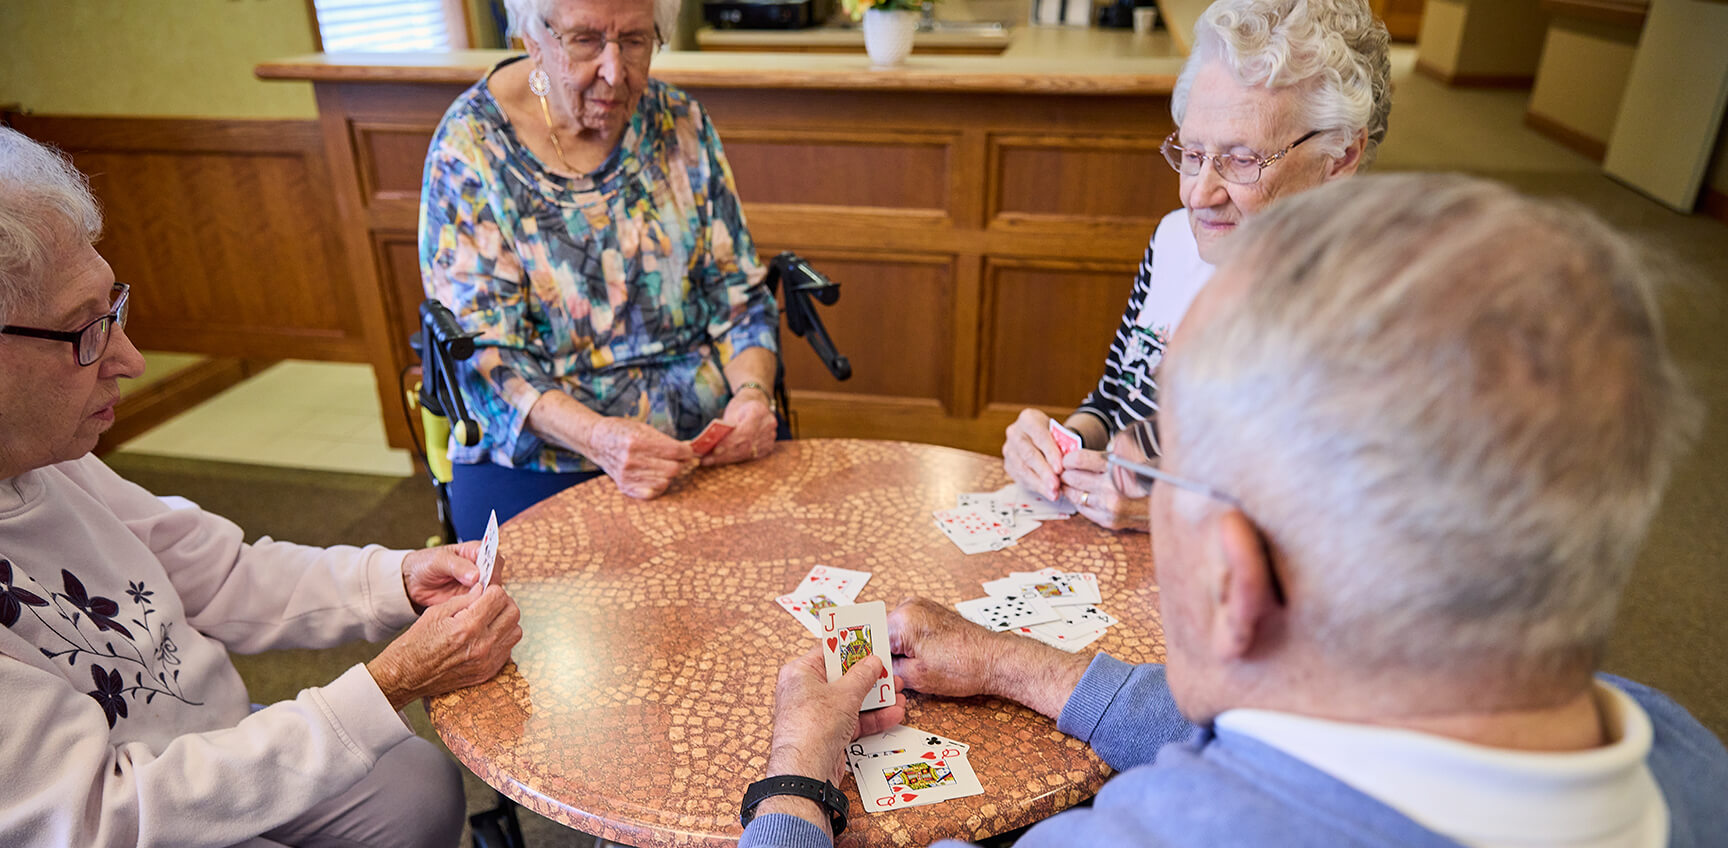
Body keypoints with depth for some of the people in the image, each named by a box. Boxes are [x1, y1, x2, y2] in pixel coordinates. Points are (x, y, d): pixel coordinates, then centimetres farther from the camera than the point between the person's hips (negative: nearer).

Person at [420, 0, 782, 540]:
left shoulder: (680, 124, 4)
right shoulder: (471, 146, -6)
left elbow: (738, 297, 7)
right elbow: (482, 352, -11)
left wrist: (753, 391, -14)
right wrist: (597, 436, -28)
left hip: (707, 441, 3)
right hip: (540, 463, -2)